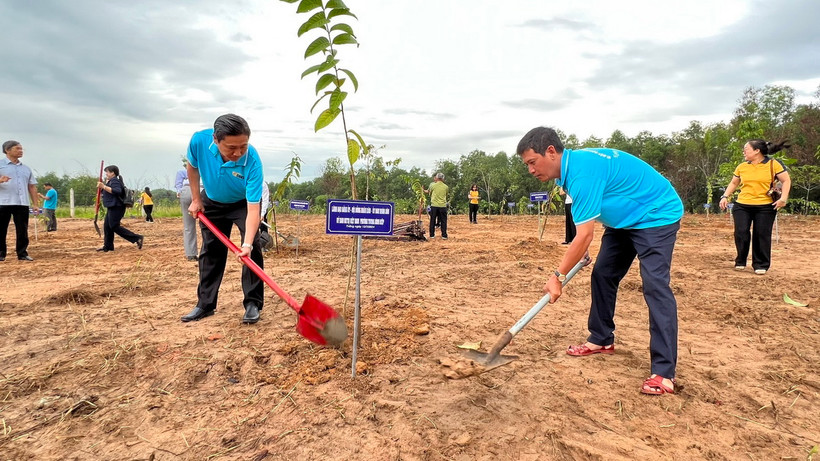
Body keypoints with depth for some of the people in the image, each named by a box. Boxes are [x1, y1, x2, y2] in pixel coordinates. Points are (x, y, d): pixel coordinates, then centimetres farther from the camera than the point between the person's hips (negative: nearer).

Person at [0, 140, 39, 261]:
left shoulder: (26, 168, 19)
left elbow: (32, 187, 19)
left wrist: (35, 204, 12)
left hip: (22, 204, 4)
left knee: (23, 230, 2)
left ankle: (22, 253, 7)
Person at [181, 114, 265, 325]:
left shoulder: (252, 162, -39)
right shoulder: (199, 140, -32)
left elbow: (253, 208, -41)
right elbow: (192, 167, -6)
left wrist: (247, 244, -52)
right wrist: (196, 199, -4)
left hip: (244, 203, -3)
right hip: (212, 201, 3)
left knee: (253, 248, -17)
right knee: (210, 251, 7)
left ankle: (253, 303, -6)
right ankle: (205, 304, 19)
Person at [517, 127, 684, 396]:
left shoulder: (582, 172, -32)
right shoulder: (569, 167, -1)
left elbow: (584, 236, -32)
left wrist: (558, 276, -25)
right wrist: (580, 254, 7)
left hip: (657, 215, -10)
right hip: (625, 219, 10)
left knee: (655, 285, -19)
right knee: (602, 275, 10)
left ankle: (664, 372, -17)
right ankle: (602, 340, 23)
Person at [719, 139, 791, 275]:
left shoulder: (773, 164, -3)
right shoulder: (742, 167, 7)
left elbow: (786, 181, -2)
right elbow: (733, 183, 17)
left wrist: (783, 198, -14)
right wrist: (725, 196, 4)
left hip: (766, 207, -3)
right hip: (742, 206, 3)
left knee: (762, 235, -1)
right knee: (741, 233, -5)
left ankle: (761, 265, 11)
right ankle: (740, 262, 13)